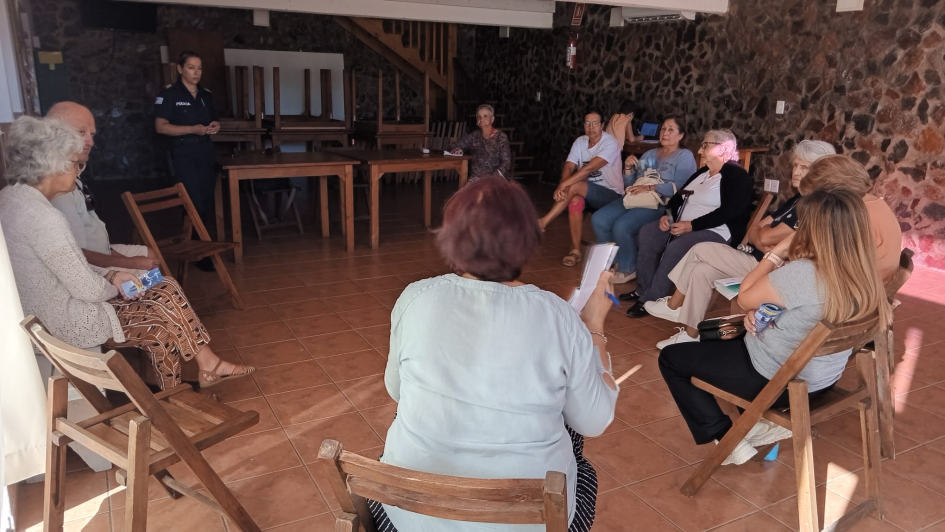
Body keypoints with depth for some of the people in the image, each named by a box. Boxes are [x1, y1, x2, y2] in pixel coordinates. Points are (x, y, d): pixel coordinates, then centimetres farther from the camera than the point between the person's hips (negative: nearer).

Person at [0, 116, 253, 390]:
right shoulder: (43, 217, -28)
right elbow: (88, 290, -25)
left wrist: (110, 275, 3)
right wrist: (114, 286, -3)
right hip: (68, 322, -9)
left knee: (161, 325, 12)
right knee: (167, 300, 1)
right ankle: (208, 365, 18)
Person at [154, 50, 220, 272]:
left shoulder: (206, 94, 13)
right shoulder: (169, 93, -6)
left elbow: (214, 119, 24)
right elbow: (161, 127, -11)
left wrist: (215, 126, -1)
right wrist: (193, 129, -21)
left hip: (205, 151, 6)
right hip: (183, 153, -6)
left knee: (207, 201, 7)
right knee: (194, 202, -11)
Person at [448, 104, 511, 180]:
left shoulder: (501, 137, 1)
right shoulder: (474, 136, 13)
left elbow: (506, 162, -4)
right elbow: (453, 145, 19)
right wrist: (456, 150, -5)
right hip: (476, 177, 3)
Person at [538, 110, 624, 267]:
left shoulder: (610, 143, -16)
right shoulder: (580, 142, 4)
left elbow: (590, 168, -29)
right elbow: (568, 167, -8)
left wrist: (564, 184, -34)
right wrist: (562, 186, -29)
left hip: (611, 194, -5)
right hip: (588, 192, 5)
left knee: (574, 186, -30)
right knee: (575, 200, -29)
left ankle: (543, 223, -21)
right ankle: (575, 251, -21)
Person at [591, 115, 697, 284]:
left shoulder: (685, 156, 2)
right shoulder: (649, 154, 23)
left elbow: (679, 187, -15)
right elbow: (630, 184, 21)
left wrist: (650, 188, -21)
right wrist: (628, 168, 2)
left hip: (659, 204, -7)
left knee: (621, 227, -30)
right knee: (598, 220, -15)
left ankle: (628, 269, -7)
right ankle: (615, 262, 3)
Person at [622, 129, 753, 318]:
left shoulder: (737, 176, -8)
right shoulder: (702, 172, 19)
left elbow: (729, 211, -21)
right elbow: (680, 196, 18)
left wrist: (692, 225, -25)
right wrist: (668, 215, -4)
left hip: (716, 231, -9)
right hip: (684, 225, 9)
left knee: (676, 248, -34)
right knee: (647, 233, -12)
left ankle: (651, 300, -25)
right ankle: (644, 289, -10)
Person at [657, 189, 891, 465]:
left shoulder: (803, 273, -33)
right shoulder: (864, 276, -8)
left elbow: (744, 298, -16)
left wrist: (778, 251, -13)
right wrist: (761, 311, -7)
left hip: (776, 380, -8)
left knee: (671, 357, 6)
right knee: (718, 336, 30)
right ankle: (767, 421, 23)